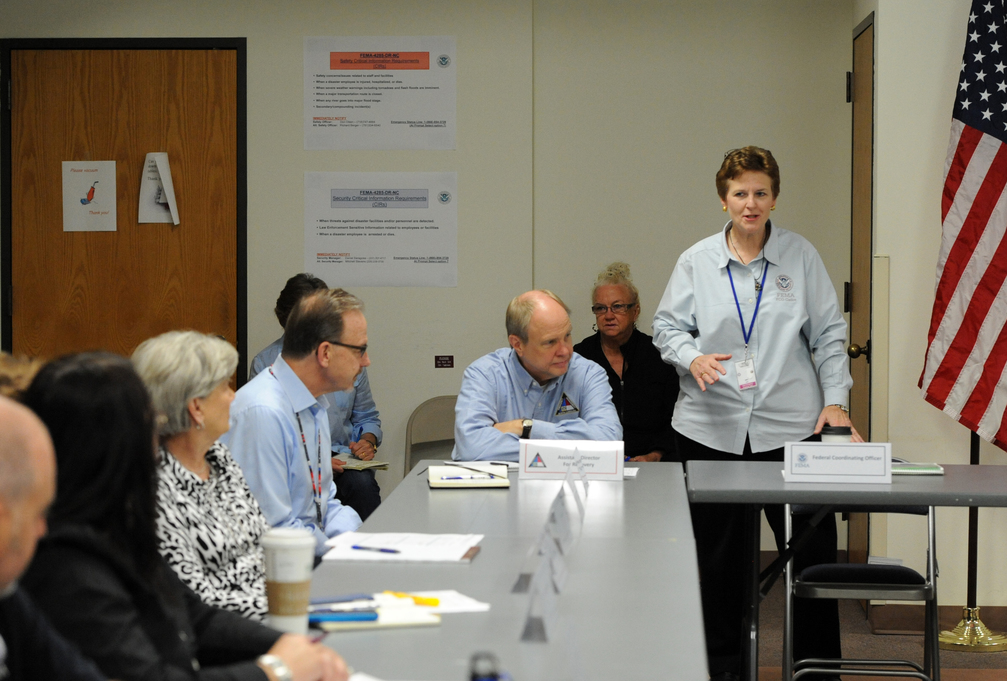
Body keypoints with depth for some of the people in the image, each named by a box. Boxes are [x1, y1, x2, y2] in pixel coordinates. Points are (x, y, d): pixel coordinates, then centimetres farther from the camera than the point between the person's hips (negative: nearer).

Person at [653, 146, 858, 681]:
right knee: (718, 556, 7)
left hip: (789, 426, 0)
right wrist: (692, 356, -12)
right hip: (712, 426, 1)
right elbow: (667, 326, 9)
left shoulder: (801, 256, 5)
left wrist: (835, 400, -2)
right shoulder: (696, 261, 5)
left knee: (812, 550, 0)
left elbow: (828, 335, 7)